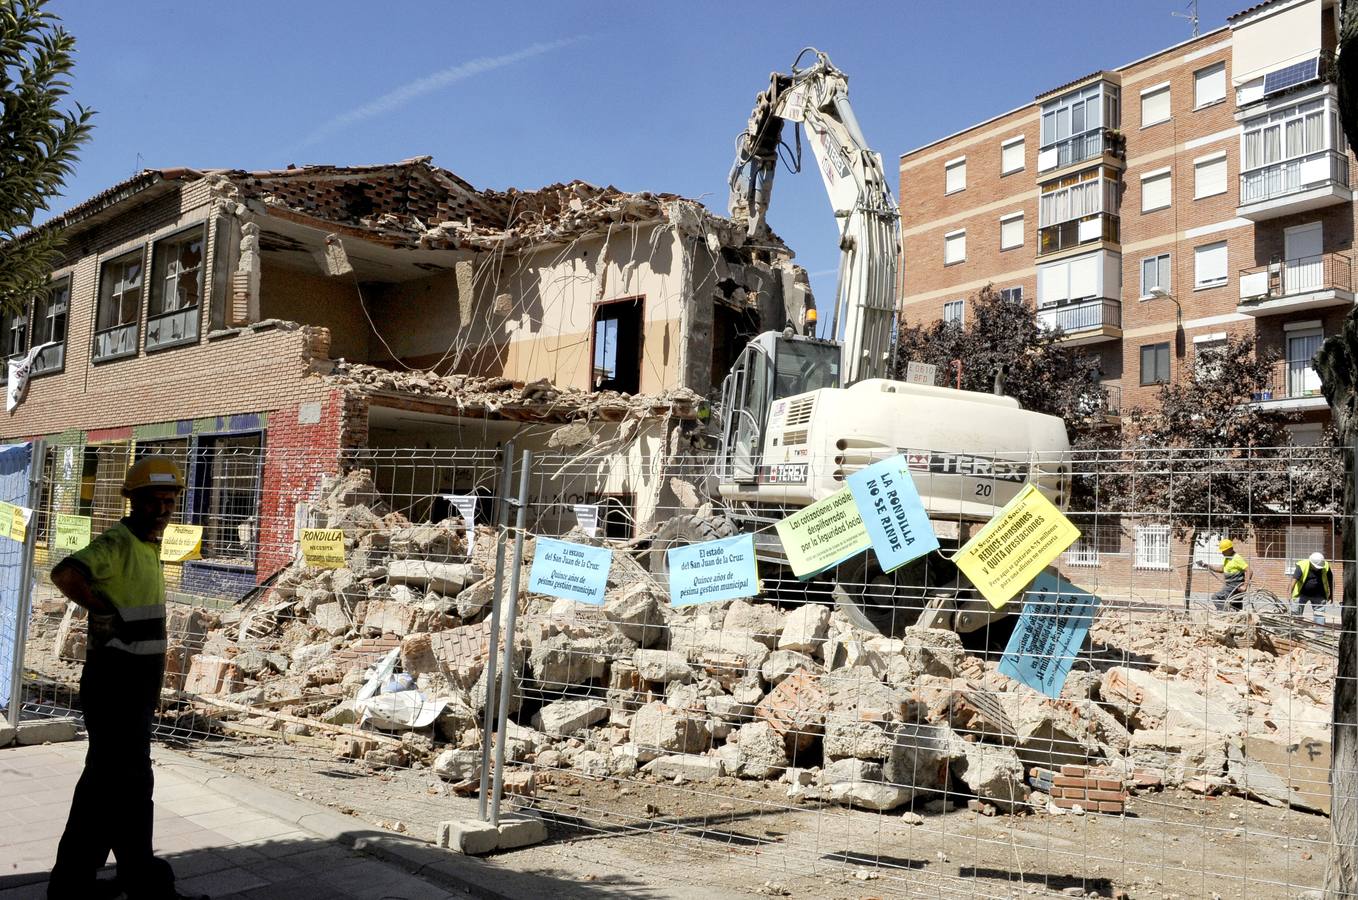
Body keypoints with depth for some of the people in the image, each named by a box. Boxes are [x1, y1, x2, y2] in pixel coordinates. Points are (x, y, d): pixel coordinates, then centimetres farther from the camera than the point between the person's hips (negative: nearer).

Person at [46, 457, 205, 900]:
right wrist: (103, 609, -23)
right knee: (130, 781, -2)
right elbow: (65, 573, -39)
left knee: (105, 780, 17)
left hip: (137, 685, 10)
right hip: (114, 684, -10)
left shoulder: (148, 548, 14)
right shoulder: (116, 544, -16)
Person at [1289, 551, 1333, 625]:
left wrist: (1331, 594, 13)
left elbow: (1330, 581, 5)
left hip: (1318, 595, 2)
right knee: (1295, 613, -1)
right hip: (1302, 593, -2)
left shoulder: (1326, 566, -9)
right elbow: (1294, 579, -29)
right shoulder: (1302, 566, -20)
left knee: (1320, 613, -2)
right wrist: (1290, 593, -39)